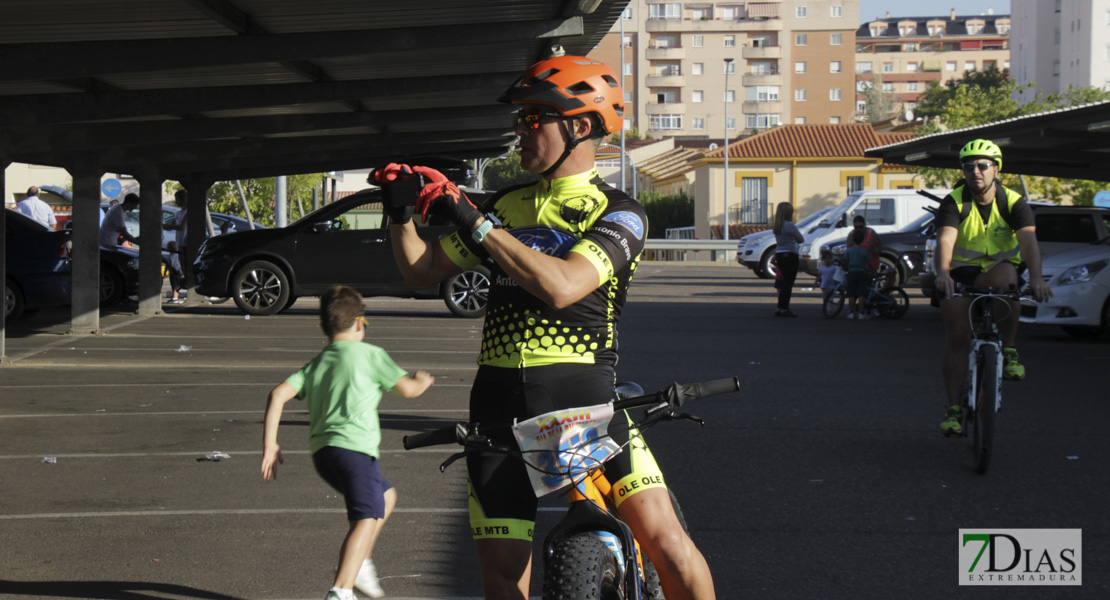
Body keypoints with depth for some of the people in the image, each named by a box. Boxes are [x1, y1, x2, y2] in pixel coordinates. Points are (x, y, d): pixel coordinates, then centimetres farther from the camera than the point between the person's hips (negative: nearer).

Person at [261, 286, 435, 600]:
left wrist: (270, 445, 6)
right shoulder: (370, 354, 7)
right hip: (354, 445, -7)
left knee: (386, 496, 28)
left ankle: (359, 563, 19)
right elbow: (407, 389, 10)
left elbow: (278, 394, 7)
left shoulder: (315, 364, 20)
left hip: (321, 450, 7)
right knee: (366, 520, -16)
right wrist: (423, 380, 34)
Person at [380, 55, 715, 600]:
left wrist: (475, 223, -20)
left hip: (581, 395, -4)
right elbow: (422, 272, 21)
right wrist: (402, 213, 3)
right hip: (499, 397, 4)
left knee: (664, 541, -16)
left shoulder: (618, 214, -2)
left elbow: (561, 286, -20)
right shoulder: (507, 204, 15)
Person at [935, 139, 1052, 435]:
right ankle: (952, 409, -1)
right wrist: (943, 273, -49)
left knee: (1006, 279, -36)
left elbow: (1029, 240, -25)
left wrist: (1036, 277, -43)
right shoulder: (954, 202, -12)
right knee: (956, 340, -10)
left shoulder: (1013, 202, -10)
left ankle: (1009, 351, -20)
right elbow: (945, 240, -29)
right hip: (960, 275, 0)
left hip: (997, 269, 0)